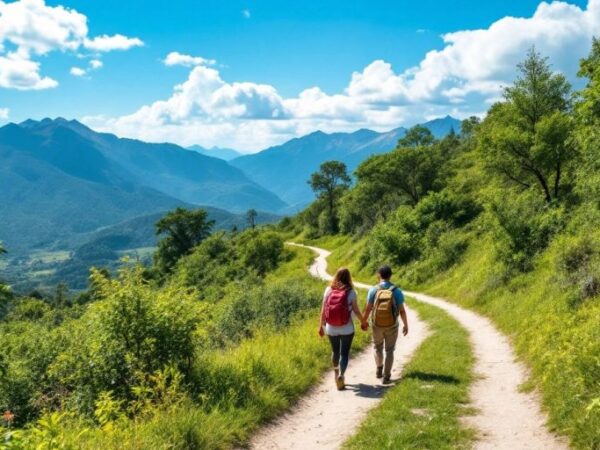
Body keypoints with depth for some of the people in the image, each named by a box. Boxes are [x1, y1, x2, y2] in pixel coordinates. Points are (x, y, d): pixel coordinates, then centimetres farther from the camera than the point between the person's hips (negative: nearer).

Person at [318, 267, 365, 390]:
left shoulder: (328, 290, -4)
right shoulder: (351, 292, -10)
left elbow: (323, 310, -2)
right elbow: (356, 311, -5)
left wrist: (321, 326, 8)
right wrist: (363, 322, 12)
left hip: (331, 329, 3)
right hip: (347, 329, -3)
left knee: (335, 351, 22)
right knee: (344, 353, 6)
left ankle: (336, 374, 40)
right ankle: (341, 375, -14)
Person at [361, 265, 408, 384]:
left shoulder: (373, 290, -13)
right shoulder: (397, 291, -13)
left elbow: (368, 309, -9)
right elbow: (402, 311, -9)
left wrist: (363, 322, 7)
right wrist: (406, 325, 4)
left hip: (377, 325, 1)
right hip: (392, 326, 0)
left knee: (378, 347, 25)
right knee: (389, 350, 14)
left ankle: (379, 370, 36)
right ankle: (386, 376, 11)